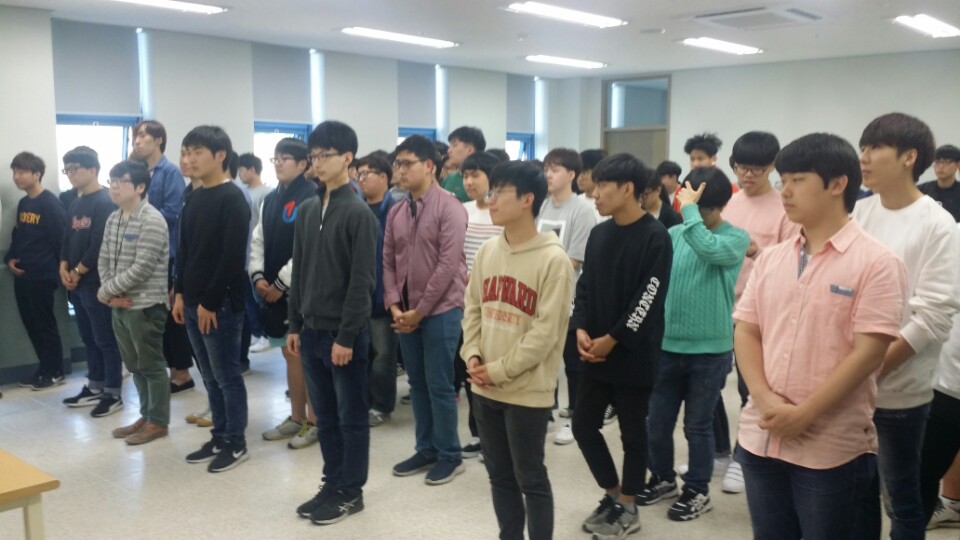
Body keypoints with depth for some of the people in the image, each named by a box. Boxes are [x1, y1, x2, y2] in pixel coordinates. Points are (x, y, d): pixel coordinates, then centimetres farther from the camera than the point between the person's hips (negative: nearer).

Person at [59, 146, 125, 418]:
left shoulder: (106, 203, -12)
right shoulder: (76, 204, 15)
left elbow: (101, 245, -18)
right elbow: (67, 238, 17)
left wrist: (77, 272, -12)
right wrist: (64, 268, 2)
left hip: (97, 282, -9)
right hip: (76, 283, 9)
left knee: (106, 339, -2)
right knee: (89, 338, 15)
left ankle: (113, 394, 6)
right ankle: (94, 388, 25)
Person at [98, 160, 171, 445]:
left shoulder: (152, 220, -15)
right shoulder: (113, 219, 11)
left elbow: (142, 268, -19)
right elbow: (104, 260, 12)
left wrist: (105, 291, -12)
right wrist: (111, 295, -4)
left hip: (145, 305, -8)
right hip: (120, 305, 8)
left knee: (152, 365, 2)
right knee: (135, 365, 16)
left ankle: (158, 421, 13)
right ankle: (146, 416, 28)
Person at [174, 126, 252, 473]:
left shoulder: (233, 199, -13)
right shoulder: (194, 198, 14)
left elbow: (232, 257, -18)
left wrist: (211, 302, -17)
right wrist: (181, 293, 11)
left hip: (220, 304, -8)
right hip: (194, 302, 8)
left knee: (227, 375, 1)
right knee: (210, 376, 14)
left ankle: (236, 443, 13)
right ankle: (219, 438, 25)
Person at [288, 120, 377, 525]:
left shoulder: (359, 213, -11)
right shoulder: (307, 210, 10)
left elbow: (362, 282, -14)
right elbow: (299, 272, 14)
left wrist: (346, 335, -16)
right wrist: (295, 324, 11)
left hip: (344, 333, -6)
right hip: (312, 330, 7)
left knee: (351, 416, 6)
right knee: (325, 416, 15)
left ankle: (351, 492, 18)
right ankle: (333, 484, 27)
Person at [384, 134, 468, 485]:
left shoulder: (449, 207, -11)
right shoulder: (396, 212, 9)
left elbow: (448, 263, -16)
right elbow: (389, 261, 10)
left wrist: (420, 311, -14)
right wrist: (394, 306, -3)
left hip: (440, 310, -6)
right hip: (406, 313, 6)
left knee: (439, 385, 0)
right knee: (417, 383, 12)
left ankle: (449, 455, 15)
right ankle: (426, 449, 26)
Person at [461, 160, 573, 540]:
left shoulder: (553, 259, -14)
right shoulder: (487, 251, 6)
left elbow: (546, 331, -16)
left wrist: (500, 370, -15)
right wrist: (473, 356, -4)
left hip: (528, 391, -6)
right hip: (485, 389, 6)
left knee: (530, 478, 7)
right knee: (500, 475, 18)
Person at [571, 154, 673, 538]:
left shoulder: (655, 237, -12)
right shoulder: (598, 234, 8)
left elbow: (649, 299, -16)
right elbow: (585, 286, 10)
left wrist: (612, 339, -15)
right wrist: (580, 329, -5)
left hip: (634, 355, -6)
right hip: (595, 351, 7)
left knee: (633, 433, 8)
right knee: (583, 424, 10)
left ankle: (628, 508, 25)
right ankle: (612, 493, 30)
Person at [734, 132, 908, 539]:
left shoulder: (875, 262, -9)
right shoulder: (770, 259, 7)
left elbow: (868, 352, -14)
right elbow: (745, 333, 6)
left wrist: (803, 414, -16)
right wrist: (765, 401, -9)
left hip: (831, 449, -5)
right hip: (760, 437, 5)